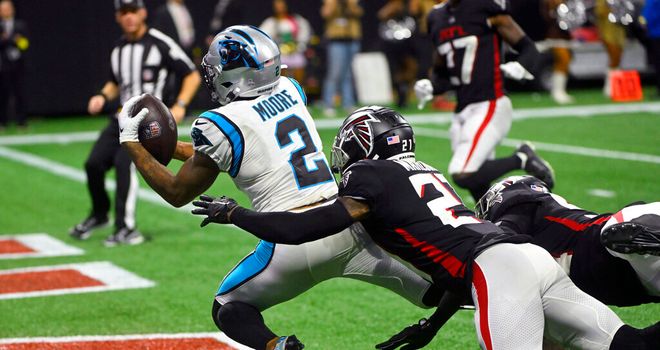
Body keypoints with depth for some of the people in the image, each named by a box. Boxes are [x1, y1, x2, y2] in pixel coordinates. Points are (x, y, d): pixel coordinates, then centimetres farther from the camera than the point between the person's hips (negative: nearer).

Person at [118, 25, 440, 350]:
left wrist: (131, 142, 15)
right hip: (347, 225, 5)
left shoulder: (223, 123, -7)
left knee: (229, 309, 14)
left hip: (292, 240, -5)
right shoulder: (290, 91, 11)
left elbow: (177, 193, 7)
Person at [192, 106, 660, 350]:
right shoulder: (429, 175, 32)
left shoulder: (373, 179, 8)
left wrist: (232, 213, 23)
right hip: (531, 253, 8)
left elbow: (298, 230, 7)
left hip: (500, 268, -8)